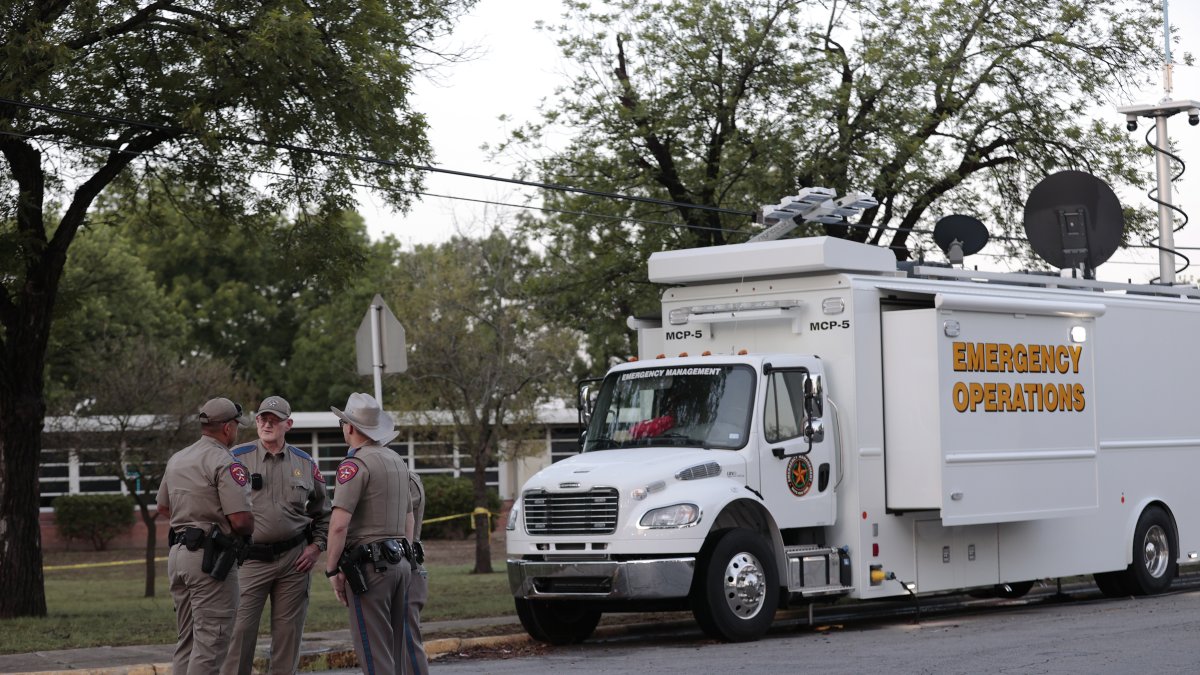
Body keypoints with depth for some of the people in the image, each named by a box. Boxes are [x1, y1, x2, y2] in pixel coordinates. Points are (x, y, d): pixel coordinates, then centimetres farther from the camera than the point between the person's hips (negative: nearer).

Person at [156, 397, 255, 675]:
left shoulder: (176, 459, 13)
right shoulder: (225, 464, -13)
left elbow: (163, 508, 24)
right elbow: (241, 520, -19)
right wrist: (248, 531, 3)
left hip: (178, 554, 9)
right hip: (209, 558, -9)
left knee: (187, 641, 15)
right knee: (211, 641, -6)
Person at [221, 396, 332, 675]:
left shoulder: (305, 464, 9)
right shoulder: (237, 459, 0)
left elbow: (322, 512, 18)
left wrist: (316, 546, 6)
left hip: (294, 558, 3)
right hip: (251, 558, -2)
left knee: (288, 630, 6)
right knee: (240, 630, -7)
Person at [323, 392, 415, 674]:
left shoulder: (355, 464, -12)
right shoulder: (398, 462, 15)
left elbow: (339, 524, -18)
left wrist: (332, 569, -10)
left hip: (369, 566, -8)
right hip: (400, 563, 8)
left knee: (373, 651, -6)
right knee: (399, 648, 12)